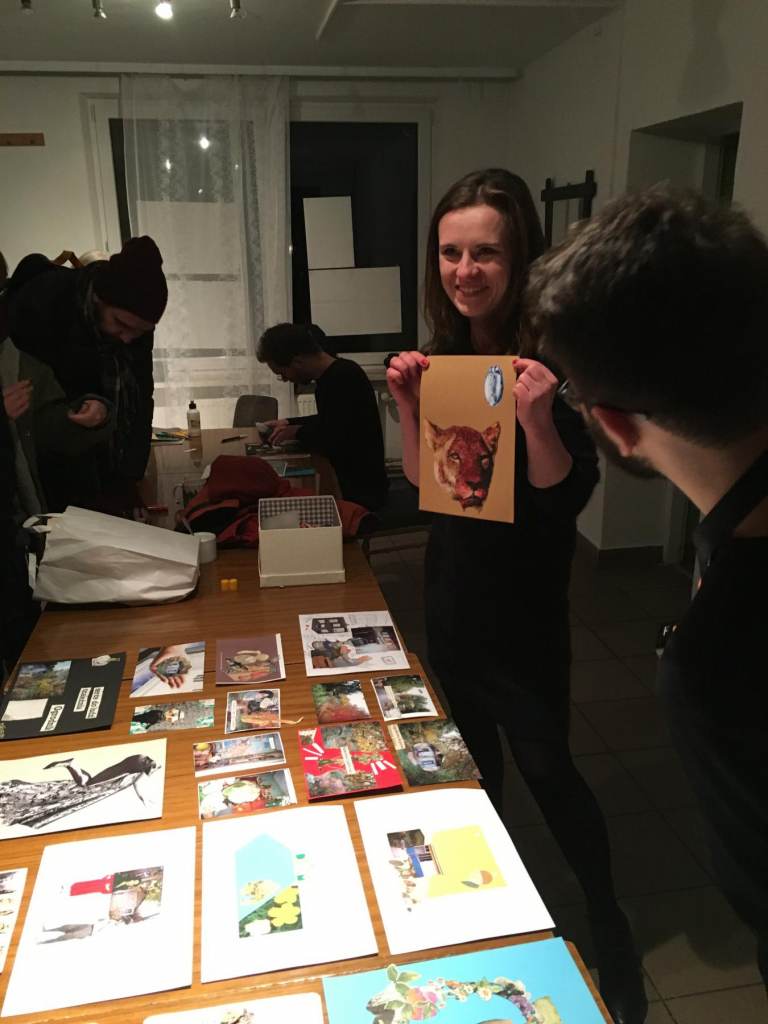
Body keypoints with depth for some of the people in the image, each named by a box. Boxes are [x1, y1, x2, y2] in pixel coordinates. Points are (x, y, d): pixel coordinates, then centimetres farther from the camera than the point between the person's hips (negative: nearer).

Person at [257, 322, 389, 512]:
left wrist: (298, 432, -9)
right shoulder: (331, 375, 9)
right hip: (343, 478, 9)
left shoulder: (345, 377, -21)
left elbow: (336, 442, -25)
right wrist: (289, 423, 18)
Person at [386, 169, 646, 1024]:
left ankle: (609, 927, 31)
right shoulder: (445, 352, 2)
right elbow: (423, 480, 4)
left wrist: (537, 416, -35)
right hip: (450, 587, 7)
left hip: (522, 599, -6)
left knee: (542, 762, 6)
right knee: (470, 751, 21)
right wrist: (408, 404, -10)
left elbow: (567, 495, -19)